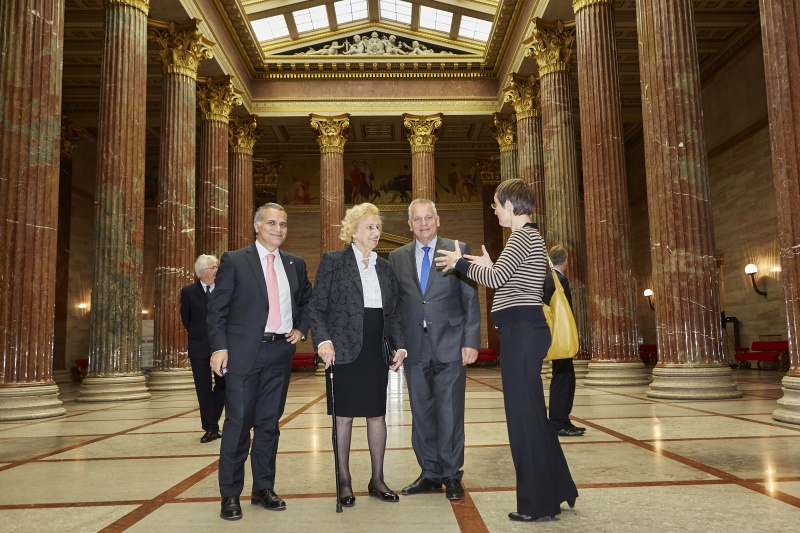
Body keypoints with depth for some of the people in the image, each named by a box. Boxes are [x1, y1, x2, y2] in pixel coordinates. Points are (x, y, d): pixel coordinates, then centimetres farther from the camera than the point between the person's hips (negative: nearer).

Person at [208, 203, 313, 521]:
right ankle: (230, 495, 12)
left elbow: (307, 301, 23)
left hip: (280, 352, 4)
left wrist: (301, 329, 7)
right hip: (243, 353, -4)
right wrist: (219, 347, -11)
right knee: (238, 423, 0)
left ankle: (264, 489, 23)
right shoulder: (234, 261, 0)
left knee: (269, 423, 11)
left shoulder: (295, 265, 12)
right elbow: (217, 308, -3)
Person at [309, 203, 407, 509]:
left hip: (377, 352, 4)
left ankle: (377, 480, 22)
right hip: (344, 351, -4)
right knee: (344, 415, 4)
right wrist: (323, 340, -17)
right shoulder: (333, 261, -2)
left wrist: (399, 345, 3)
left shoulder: (385, 268, 11)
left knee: (377, 414, 9)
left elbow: (393, 312, 14)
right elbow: (316, 307, -4)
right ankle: (344, 482, 19)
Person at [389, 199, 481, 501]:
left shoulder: (458, 250, 2)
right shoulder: (397, 257, 10)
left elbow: (471, 300, 0)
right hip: (415, 348, 3)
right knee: (422, 414, 10)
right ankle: (430, 473, 24)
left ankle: (452, 476, 16)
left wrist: (471, 341, -7)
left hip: (450, 345, -3)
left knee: (450, 413, 1)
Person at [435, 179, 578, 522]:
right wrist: (489, 265, 19)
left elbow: (496, 279, -21)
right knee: (532, 413, 17)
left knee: (523, 414, -3)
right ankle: (556, 491, 29)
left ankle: (538, 503, 8)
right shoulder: (529, 237, 20)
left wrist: (460, 262, -9)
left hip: (521, 330, -11)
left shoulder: (523, 236, -12)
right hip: (525, 329, 11)